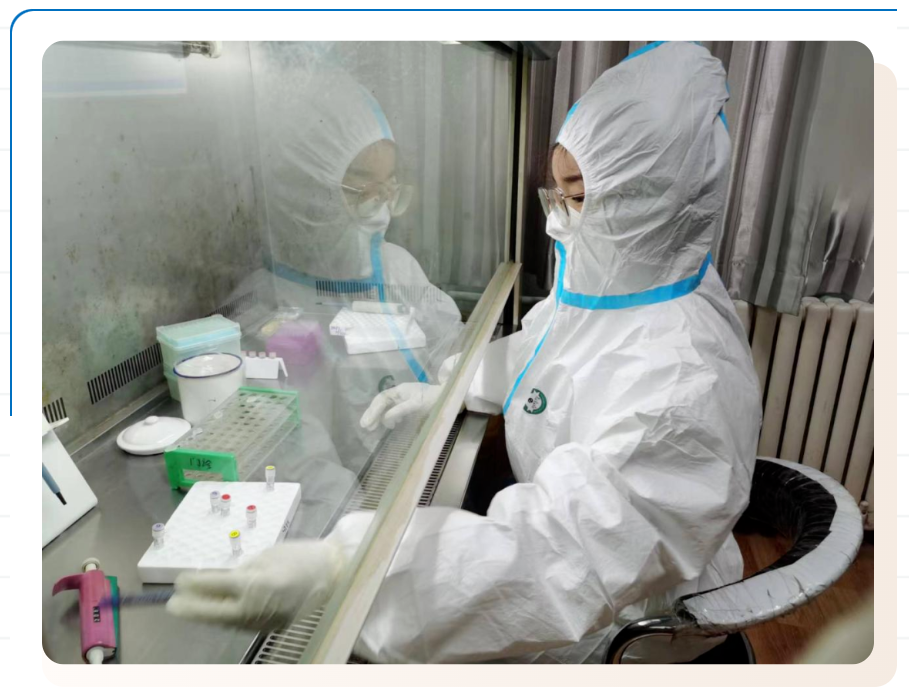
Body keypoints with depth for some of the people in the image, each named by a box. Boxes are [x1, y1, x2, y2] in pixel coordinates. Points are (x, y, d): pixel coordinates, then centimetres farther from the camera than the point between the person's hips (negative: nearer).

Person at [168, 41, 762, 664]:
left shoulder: (683, 384, -37)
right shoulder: (618, 282, -6)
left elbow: (563, 558, -42)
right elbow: (530, 353, 11)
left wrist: (339, 570, -50)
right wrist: (442, 391, -1)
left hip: (619, 615, -7)